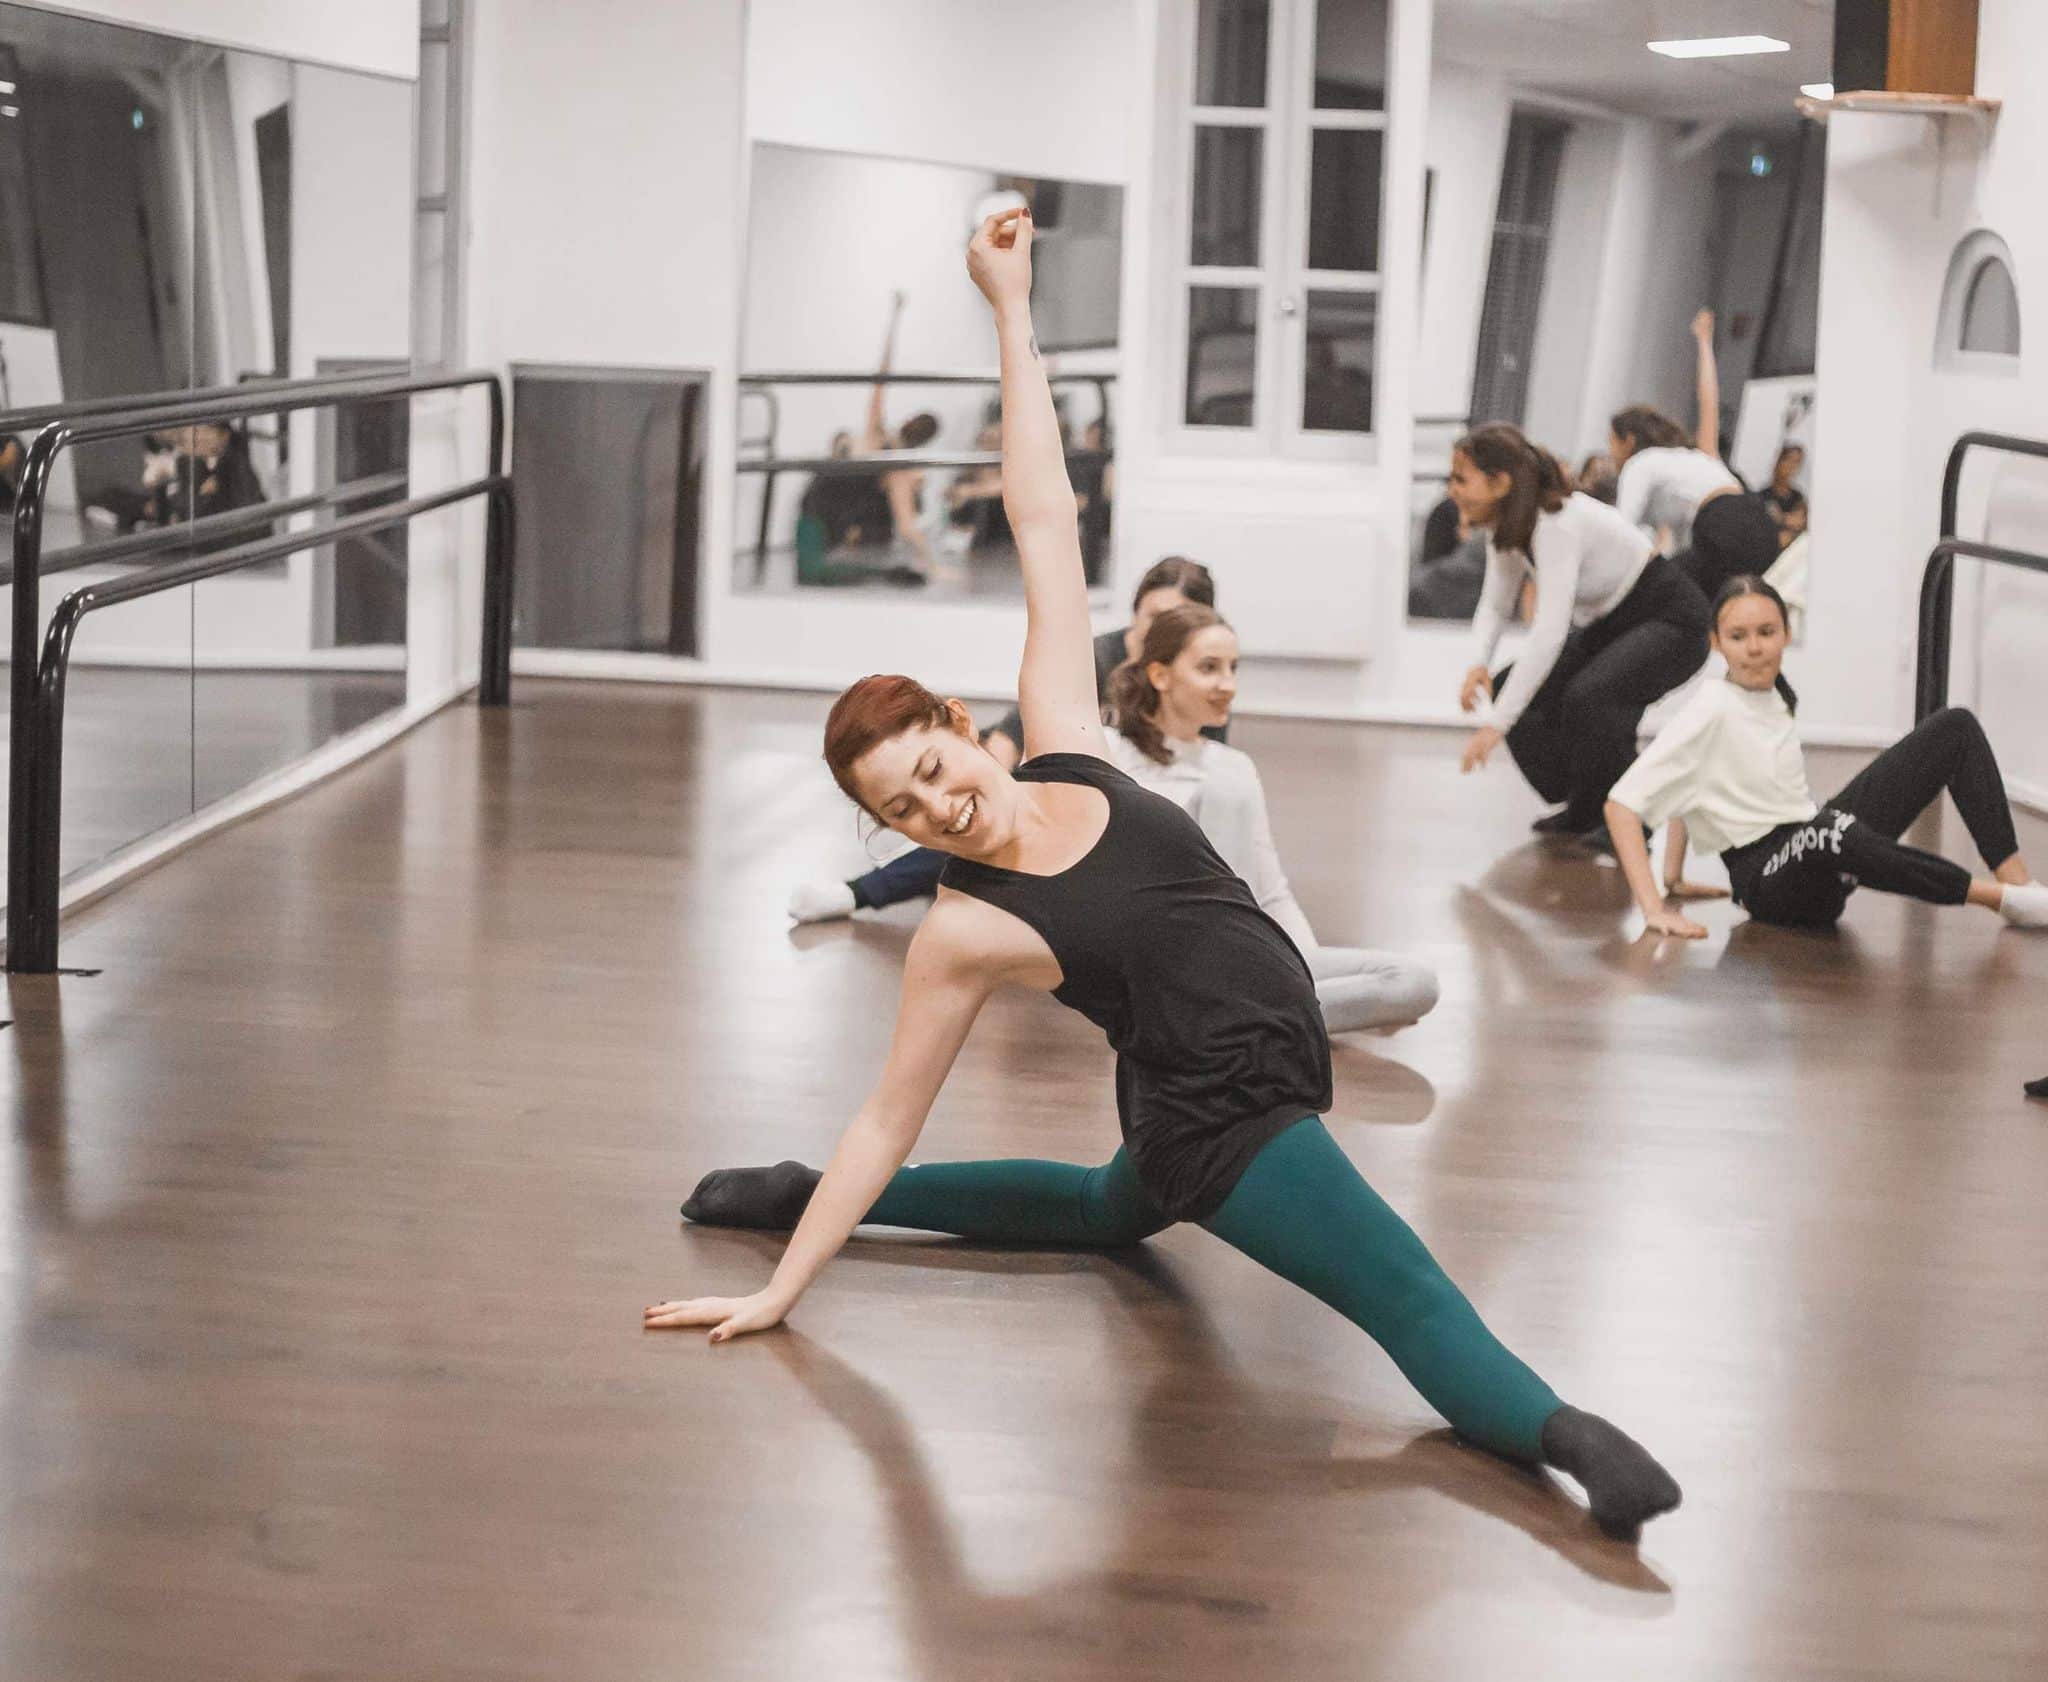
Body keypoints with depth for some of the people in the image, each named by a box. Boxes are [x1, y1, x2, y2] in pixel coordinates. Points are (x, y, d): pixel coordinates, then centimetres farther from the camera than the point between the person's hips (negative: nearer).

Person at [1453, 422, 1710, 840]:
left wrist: (1498, 724, -40)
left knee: (1589, 697, -33)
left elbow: (1550, 630, -38)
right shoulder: (1506, 526, -4)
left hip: (1670, 621, -9)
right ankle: (1585, 809, 10)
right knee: (1512, 688, -3)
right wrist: (1478, 664, -22)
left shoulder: (1557, 524, -31)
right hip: (1607, 625, 9)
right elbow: (1496, 605, 0)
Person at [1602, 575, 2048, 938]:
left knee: (1953, 727, -1)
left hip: (1823, 854, 8)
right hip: (1767, 880, -8)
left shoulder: (1774, 695, 7)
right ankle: (2001, 898, -28)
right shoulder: (1711, 709, -15)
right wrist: (1654, 908, -28)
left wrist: (1674, 879, 19)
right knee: (1832, 828, -45)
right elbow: (1622, 803, -21)